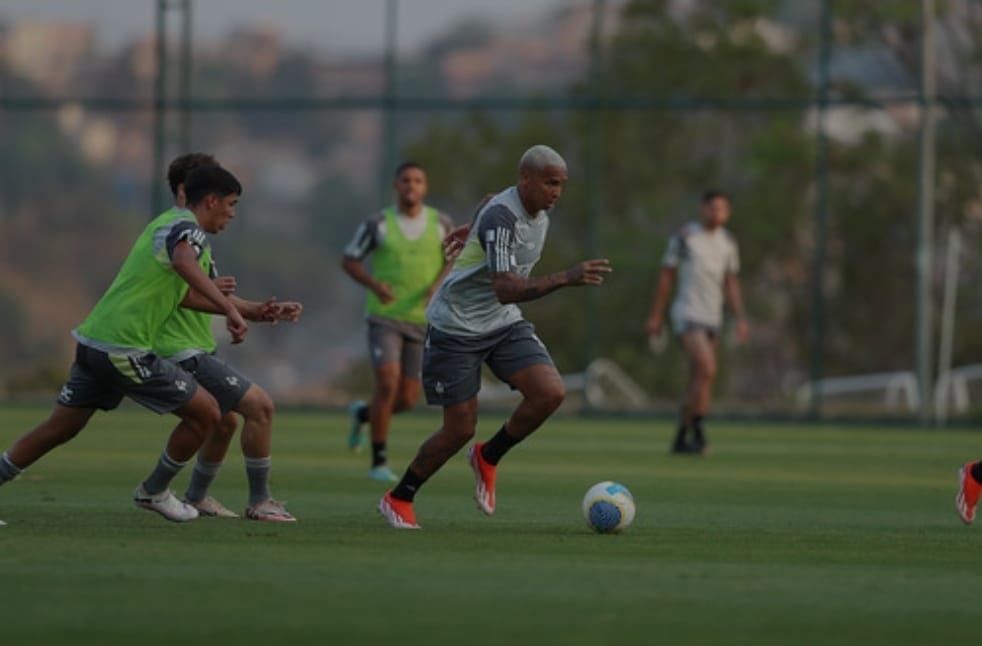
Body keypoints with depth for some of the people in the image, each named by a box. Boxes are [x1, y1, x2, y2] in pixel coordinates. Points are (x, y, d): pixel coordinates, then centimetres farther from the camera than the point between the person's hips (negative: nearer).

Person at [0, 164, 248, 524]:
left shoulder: (165, 222, 21)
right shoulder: (187, 228, -10)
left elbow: (183, 294, 29)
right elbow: (183, 263, -35)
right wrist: (230, 311, -41)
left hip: (92, 342, 10)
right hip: (124, 350, -10)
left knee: (58, 429, 14)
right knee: (206, 413, 2)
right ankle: (155, 492, 17)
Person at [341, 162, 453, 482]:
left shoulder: (440, 223, 1)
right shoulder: (378, 223, -4)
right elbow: (349, 261, 2)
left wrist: (438, 284, -19)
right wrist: (374, 284, -17)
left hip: (421, 321, 3)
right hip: (385, 318, -3)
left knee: (407, 399, 2)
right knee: (387, 384, -21)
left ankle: (362, 414, 36)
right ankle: (379, 462, -8)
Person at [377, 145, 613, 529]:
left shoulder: (540, 212, 1)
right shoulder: (501, 217, -27)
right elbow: (505, 290, -37)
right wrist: (565, 279, -46)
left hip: (503, 324, 7)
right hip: (456, 328, -7)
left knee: (550, 393, -15)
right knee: (460, 429, -4)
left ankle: (488, 458, 9)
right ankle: (398, 498, 19)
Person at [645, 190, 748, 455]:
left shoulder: (728, 242, 10)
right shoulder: (685, 237, -6)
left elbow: (730, 283, 17)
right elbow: (666, 275, 0)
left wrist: (740, 318, 6)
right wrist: (656, 316, 1)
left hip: (712, 318, 6)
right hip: (687, 316, -6)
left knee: (698, 380, 8)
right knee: (707, 370, -21)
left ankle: (681, 440, 17)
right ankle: (696, 430, -13)